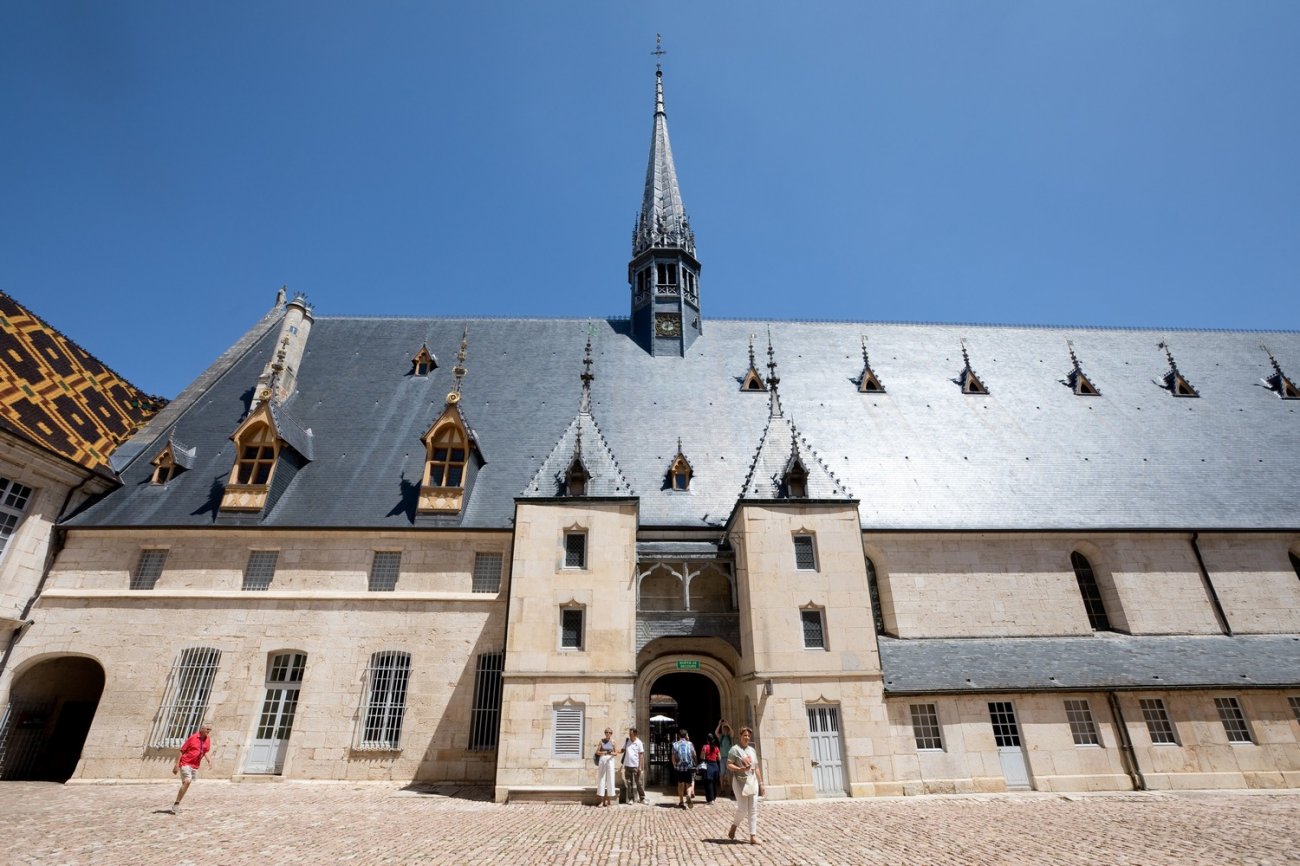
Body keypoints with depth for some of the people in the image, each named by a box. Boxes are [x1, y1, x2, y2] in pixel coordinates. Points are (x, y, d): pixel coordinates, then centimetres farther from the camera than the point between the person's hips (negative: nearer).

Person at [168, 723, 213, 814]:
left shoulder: (208, 739, 2)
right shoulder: (193, 737, -14)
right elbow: (182, 751, -8)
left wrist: (209, 761, -5)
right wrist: (176, 765, -9)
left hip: (195, 766, 6)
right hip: (186, 763, -6)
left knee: (187, 783, 9)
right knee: (187, 781, -20)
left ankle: (176, 805, 24)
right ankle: (176, 804, -9)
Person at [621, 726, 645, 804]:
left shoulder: (639, 743, -4)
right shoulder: (626, 741, 5)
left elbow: (640, 755, -2)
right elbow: (623, 750, 13)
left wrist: (640, 766, -6)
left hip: (635, 766, -3)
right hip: (627, 765, 3)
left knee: (639, 782, 2)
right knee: (628, 783, 6)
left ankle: (642, 798, 13)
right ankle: (630, 799, 15)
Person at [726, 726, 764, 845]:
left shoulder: (752, 750, 15)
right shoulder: (735, 749, -5)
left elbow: (756, 768, 19)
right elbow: (728, 765, -10)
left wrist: (760, 783, 15)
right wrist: (740, 769, -23)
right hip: (740, 781, -6)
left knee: (753, 809, 1)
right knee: (743, 808, -8)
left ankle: (753, 836, 4)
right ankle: (733, 828, 17)